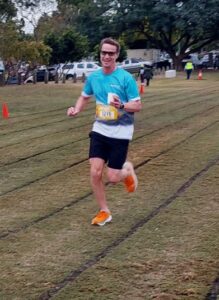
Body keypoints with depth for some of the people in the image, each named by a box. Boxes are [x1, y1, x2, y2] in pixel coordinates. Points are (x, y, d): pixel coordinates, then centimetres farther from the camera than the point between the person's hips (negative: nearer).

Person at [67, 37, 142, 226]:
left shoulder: (126, 78, -14)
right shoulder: (93, 77, 1)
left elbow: (138, 106, -12)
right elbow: (84, 97, 18)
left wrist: (121, 105, -31)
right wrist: (76, 109, -2)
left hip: (120, 132, -4)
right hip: (100, 130, 4)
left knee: (113, 178, -4)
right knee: (95, 173, -5)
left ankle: (127, 170, 33)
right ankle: (104, 212, 14)